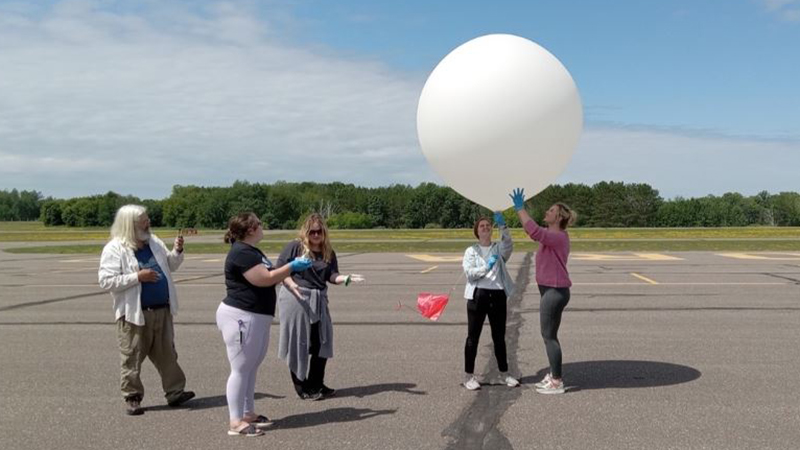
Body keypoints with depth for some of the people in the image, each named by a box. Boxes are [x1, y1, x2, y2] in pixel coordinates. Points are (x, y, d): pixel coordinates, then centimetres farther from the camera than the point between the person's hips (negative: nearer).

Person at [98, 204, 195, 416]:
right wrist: (138, 276, -21)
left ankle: (175, 392, 20)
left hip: (162, 310, 6)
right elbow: (106, 281, -16)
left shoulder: (154, 242, 10)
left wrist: (177, 251, 1)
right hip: (134, 314, -6)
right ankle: (132, 397, 17)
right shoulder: (114, 249, -10)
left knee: (167, 355, 12)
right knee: (133, 359, 5)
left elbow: (170, 266, 21)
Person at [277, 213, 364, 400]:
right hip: (295, 299, -5)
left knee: (322, 343, 8)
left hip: (318, 300, 5)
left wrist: (346, 278, -20)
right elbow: (279, 269, -6)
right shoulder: (295, 246, -6)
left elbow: (331, 276, -1)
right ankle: (302, 388, 13)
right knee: (298, 344, 1)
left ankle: (316, 385, 23)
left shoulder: (328, 252, 7)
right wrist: (291, 284, -20)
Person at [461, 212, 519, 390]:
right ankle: (469, 376, 9)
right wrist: (487, 267, -23)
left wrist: (502, 226, -28)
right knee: (473, 337, 2)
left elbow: (508, 244, -13)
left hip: (498, 296, 3)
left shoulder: (499, 249, 11)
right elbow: (468, 272, -9)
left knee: (499, 337, 11)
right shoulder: (471, 251, 5)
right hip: (478, 296, -2)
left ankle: (504, 373, 23)